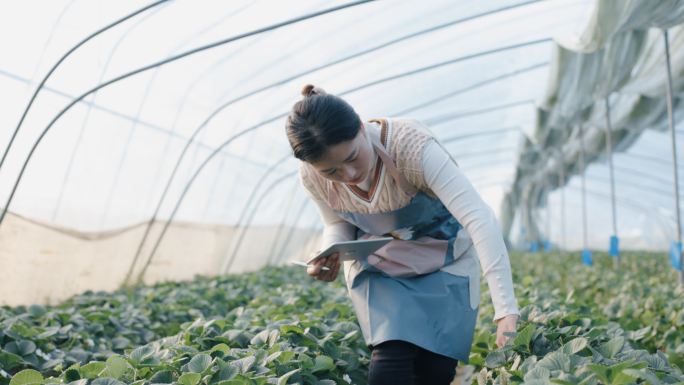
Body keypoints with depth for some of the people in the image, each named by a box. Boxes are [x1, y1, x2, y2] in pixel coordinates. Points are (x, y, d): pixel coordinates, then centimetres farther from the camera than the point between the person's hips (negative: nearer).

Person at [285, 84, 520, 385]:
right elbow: (338, 227, -1)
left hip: (444, 259, -2)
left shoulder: (410, 145, -35)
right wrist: (327, 257, -25)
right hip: (377, 265, 2)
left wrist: (506, 310, -46)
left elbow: (479, 219, -39)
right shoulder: (313, 177, -20)